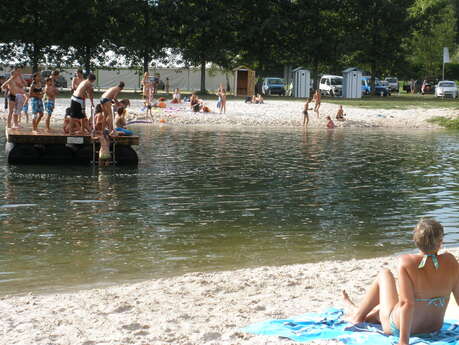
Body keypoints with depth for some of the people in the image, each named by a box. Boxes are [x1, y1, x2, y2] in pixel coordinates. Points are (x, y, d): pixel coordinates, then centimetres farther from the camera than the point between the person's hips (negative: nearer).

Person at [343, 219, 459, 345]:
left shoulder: (407, 262, -26)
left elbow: (407, 303, -30)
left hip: (398, 329, -4)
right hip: (435, 327, 4)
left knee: (385, 275, 20)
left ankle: (358, 316, 38)